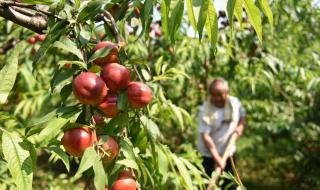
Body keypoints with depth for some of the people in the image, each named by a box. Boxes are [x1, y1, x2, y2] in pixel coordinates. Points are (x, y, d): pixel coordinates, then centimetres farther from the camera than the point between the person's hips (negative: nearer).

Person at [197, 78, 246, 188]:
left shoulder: (235, 102, -7)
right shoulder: (205, 110, -24)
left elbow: (242, 115, 13)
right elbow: (205, 136, -27)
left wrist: (240, 126, -10)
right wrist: (217, 158, -32)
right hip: (210, 155, -5)